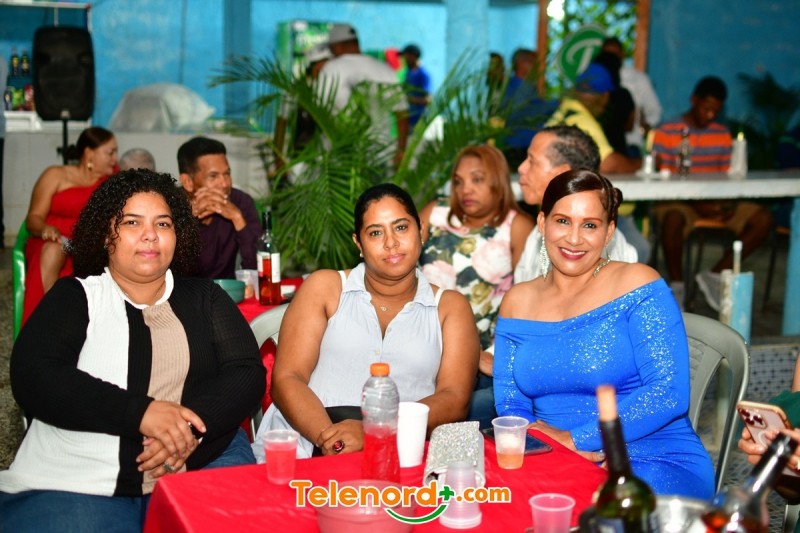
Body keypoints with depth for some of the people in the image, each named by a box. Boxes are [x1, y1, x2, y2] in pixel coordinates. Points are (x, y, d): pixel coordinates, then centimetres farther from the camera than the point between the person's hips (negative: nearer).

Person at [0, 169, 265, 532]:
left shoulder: (204, 297, 14)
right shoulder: (75, 296, 7)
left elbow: (248, 374, 3)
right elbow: (33, 376, -8)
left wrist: (194, 427, -17)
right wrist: (140, 412, -20)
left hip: (202, 461, 3)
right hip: (79, 481, -2)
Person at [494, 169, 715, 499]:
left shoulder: (638, 286, -3)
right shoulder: (517, 302, 11)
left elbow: (668, 394, -13)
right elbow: (510, 405, 8)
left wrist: (574, 439, -15)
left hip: (659, 465, -3)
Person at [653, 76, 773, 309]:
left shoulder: (722, 134, 13)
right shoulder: (666, 133, -4)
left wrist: (729, 204, -12)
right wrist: (697, 205, -21)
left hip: (715, 203, 5)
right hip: (679, 201, -5)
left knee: (763, 218, -14)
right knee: (673, 218, -40)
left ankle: (715, 274, -8)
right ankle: (676, 284, -17)